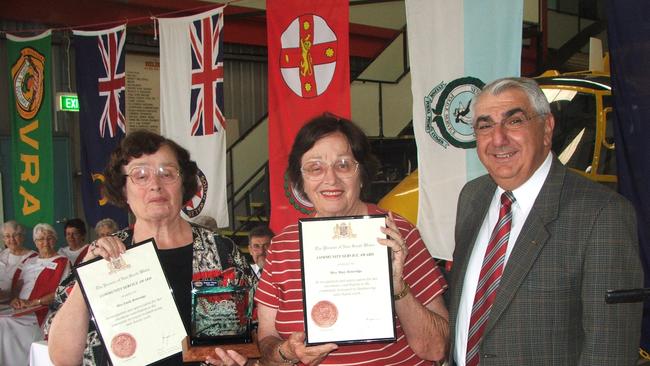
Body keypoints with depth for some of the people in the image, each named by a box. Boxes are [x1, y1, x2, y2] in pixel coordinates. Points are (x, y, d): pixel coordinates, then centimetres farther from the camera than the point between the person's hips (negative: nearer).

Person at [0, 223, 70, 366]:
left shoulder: (62, 262, 2)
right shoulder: (30, 259, 22)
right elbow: (17, 283, 20)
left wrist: (34, 302, -16)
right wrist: (15, 299, -2)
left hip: (38, 313, -5)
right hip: (18, 310, 5)